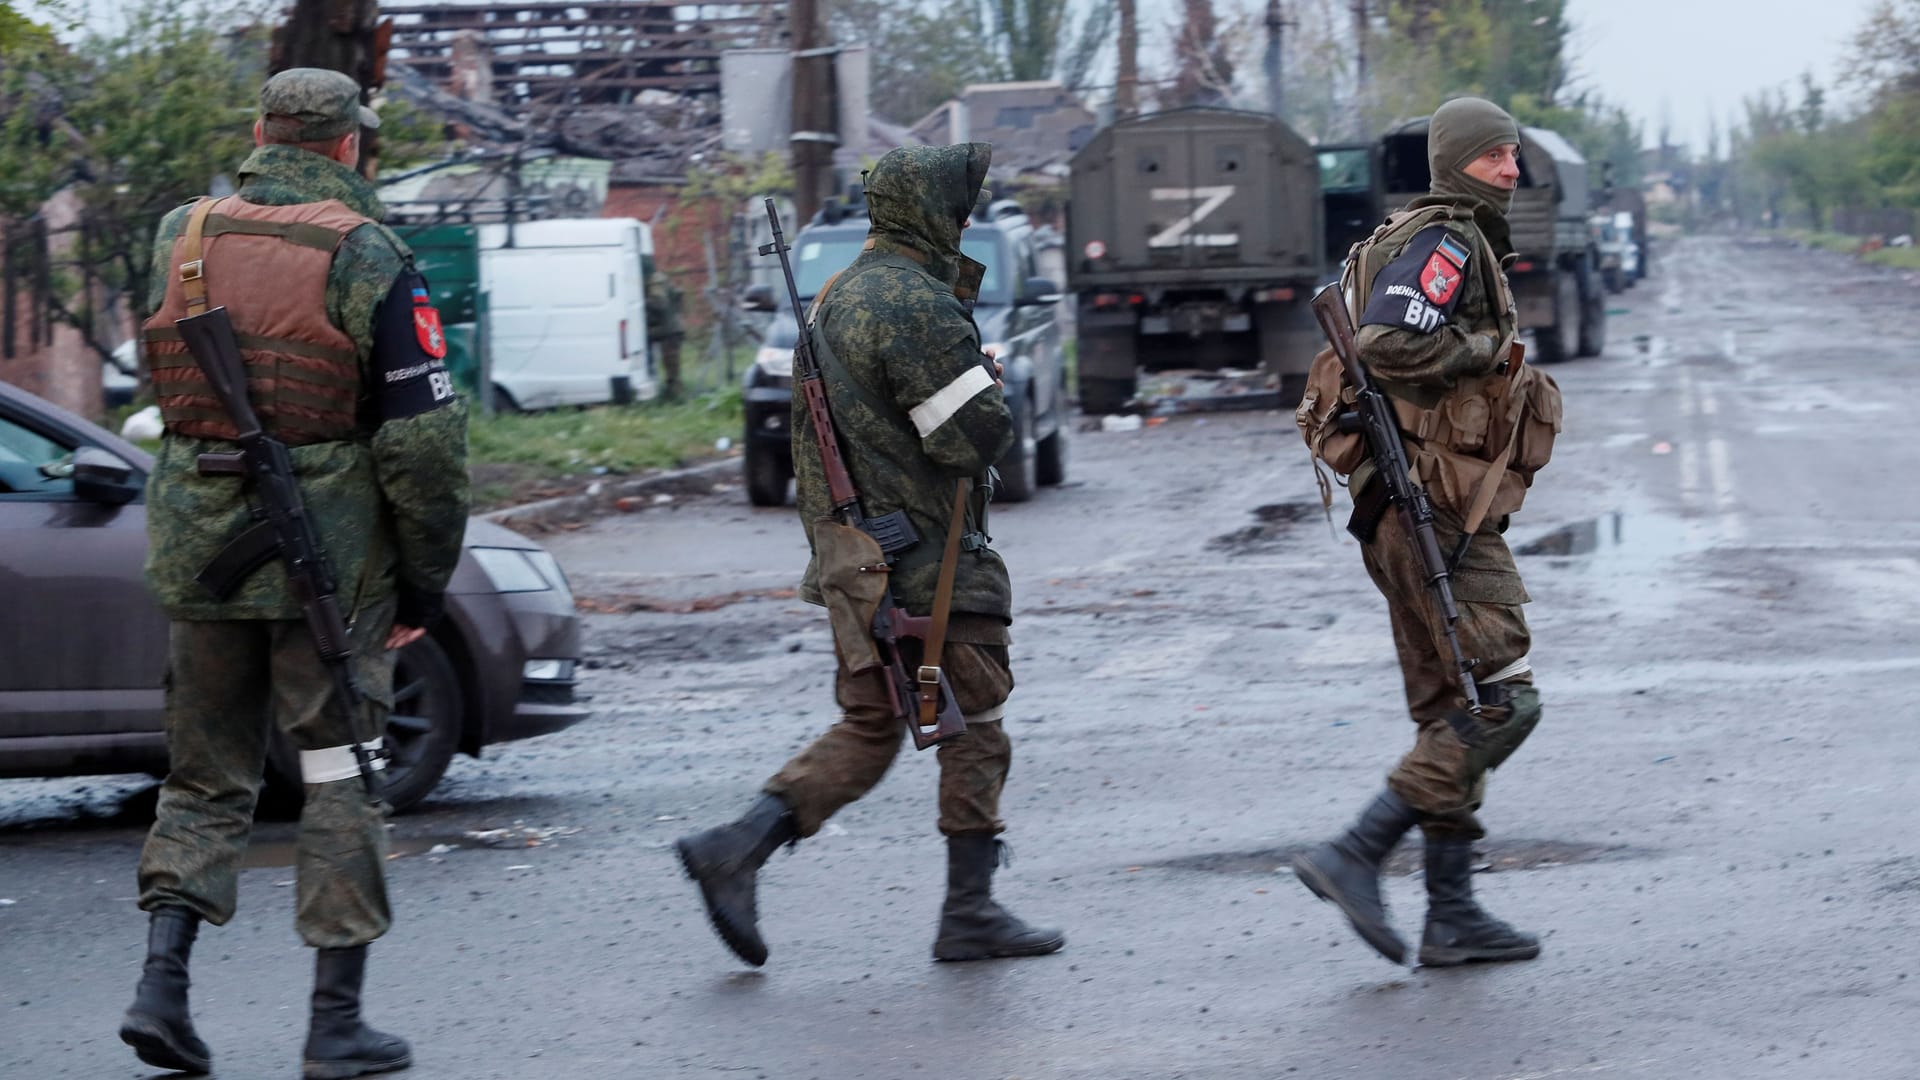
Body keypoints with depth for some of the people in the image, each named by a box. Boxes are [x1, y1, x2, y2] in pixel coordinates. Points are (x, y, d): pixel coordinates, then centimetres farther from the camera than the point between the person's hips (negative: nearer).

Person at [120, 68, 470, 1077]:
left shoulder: (179, 239, 3)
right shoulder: (366, 257, -10)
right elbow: (422, 437, -11)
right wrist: (426, 581, -2)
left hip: (201, 542, 4)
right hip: (327, 555, -4)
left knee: (206, 778, 15)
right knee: (342, 782, 5)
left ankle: (161, 983, 3)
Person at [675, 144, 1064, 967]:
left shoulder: (836, 298, 14)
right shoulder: (919, 306, -18)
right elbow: (977, 436, -20)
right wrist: (988, 387, 0)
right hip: (927, 561, -9)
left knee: (866, 730, 12)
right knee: (973, 729, 3)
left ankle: (735, 850, -1)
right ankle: (969, 914, 8)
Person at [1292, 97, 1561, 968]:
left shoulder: (1466, 246, 22)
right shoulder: (1445, 244, -10)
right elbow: (1390, 343, -25)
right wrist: (1489, 348, -13)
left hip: (1417, 510, 11)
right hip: (1432, 504, -11)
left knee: (1453, 714, 11)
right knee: (1498, 703, -13)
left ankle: (1452, 915, 12)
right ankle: (1354, 857, -15)